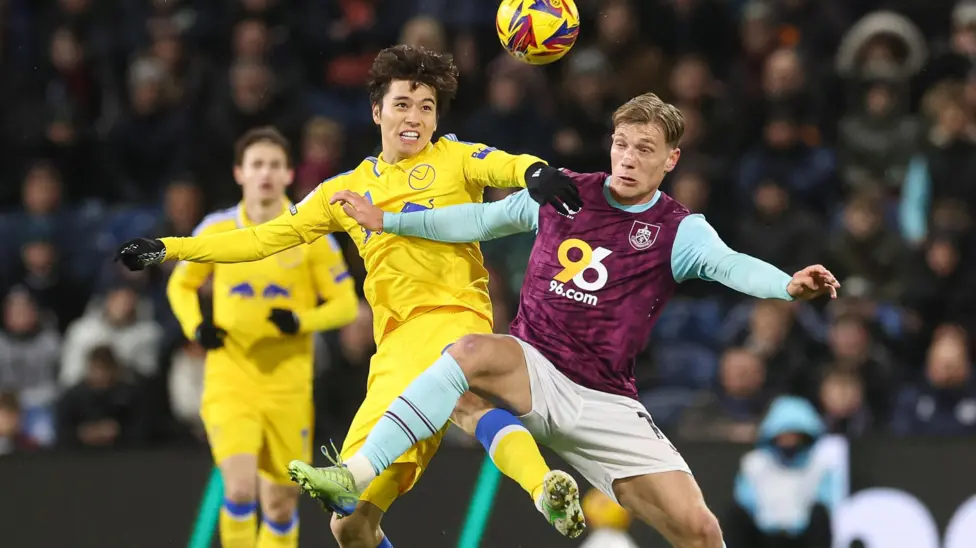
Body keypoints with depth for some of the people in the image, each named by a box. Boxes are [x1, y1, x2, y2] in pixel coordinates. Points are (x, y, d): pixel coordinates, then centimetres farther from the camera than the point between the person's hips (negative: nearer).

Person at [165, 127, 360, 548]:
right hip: (229, 382, -1)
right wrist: (196, 327, -5)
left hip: (287, 387, 1)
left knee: (281, 505, 8)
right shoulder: (216, 230, 1)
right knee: (240, 490, -21)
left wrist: (301, 322, -18)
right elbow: (180, 286, 16)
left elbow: (346, 304, 1)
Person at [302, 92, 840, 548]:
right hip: (533, 371, 1)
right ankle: (355, 475, -38)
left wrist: (787, 284, -45)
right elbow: (481, 219, 18)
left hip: (605, 403, 0)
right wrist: (387, 221, 18)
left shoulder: (679, 231, -3)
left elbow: (730, 264, -23)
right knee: (471, 351, -35)